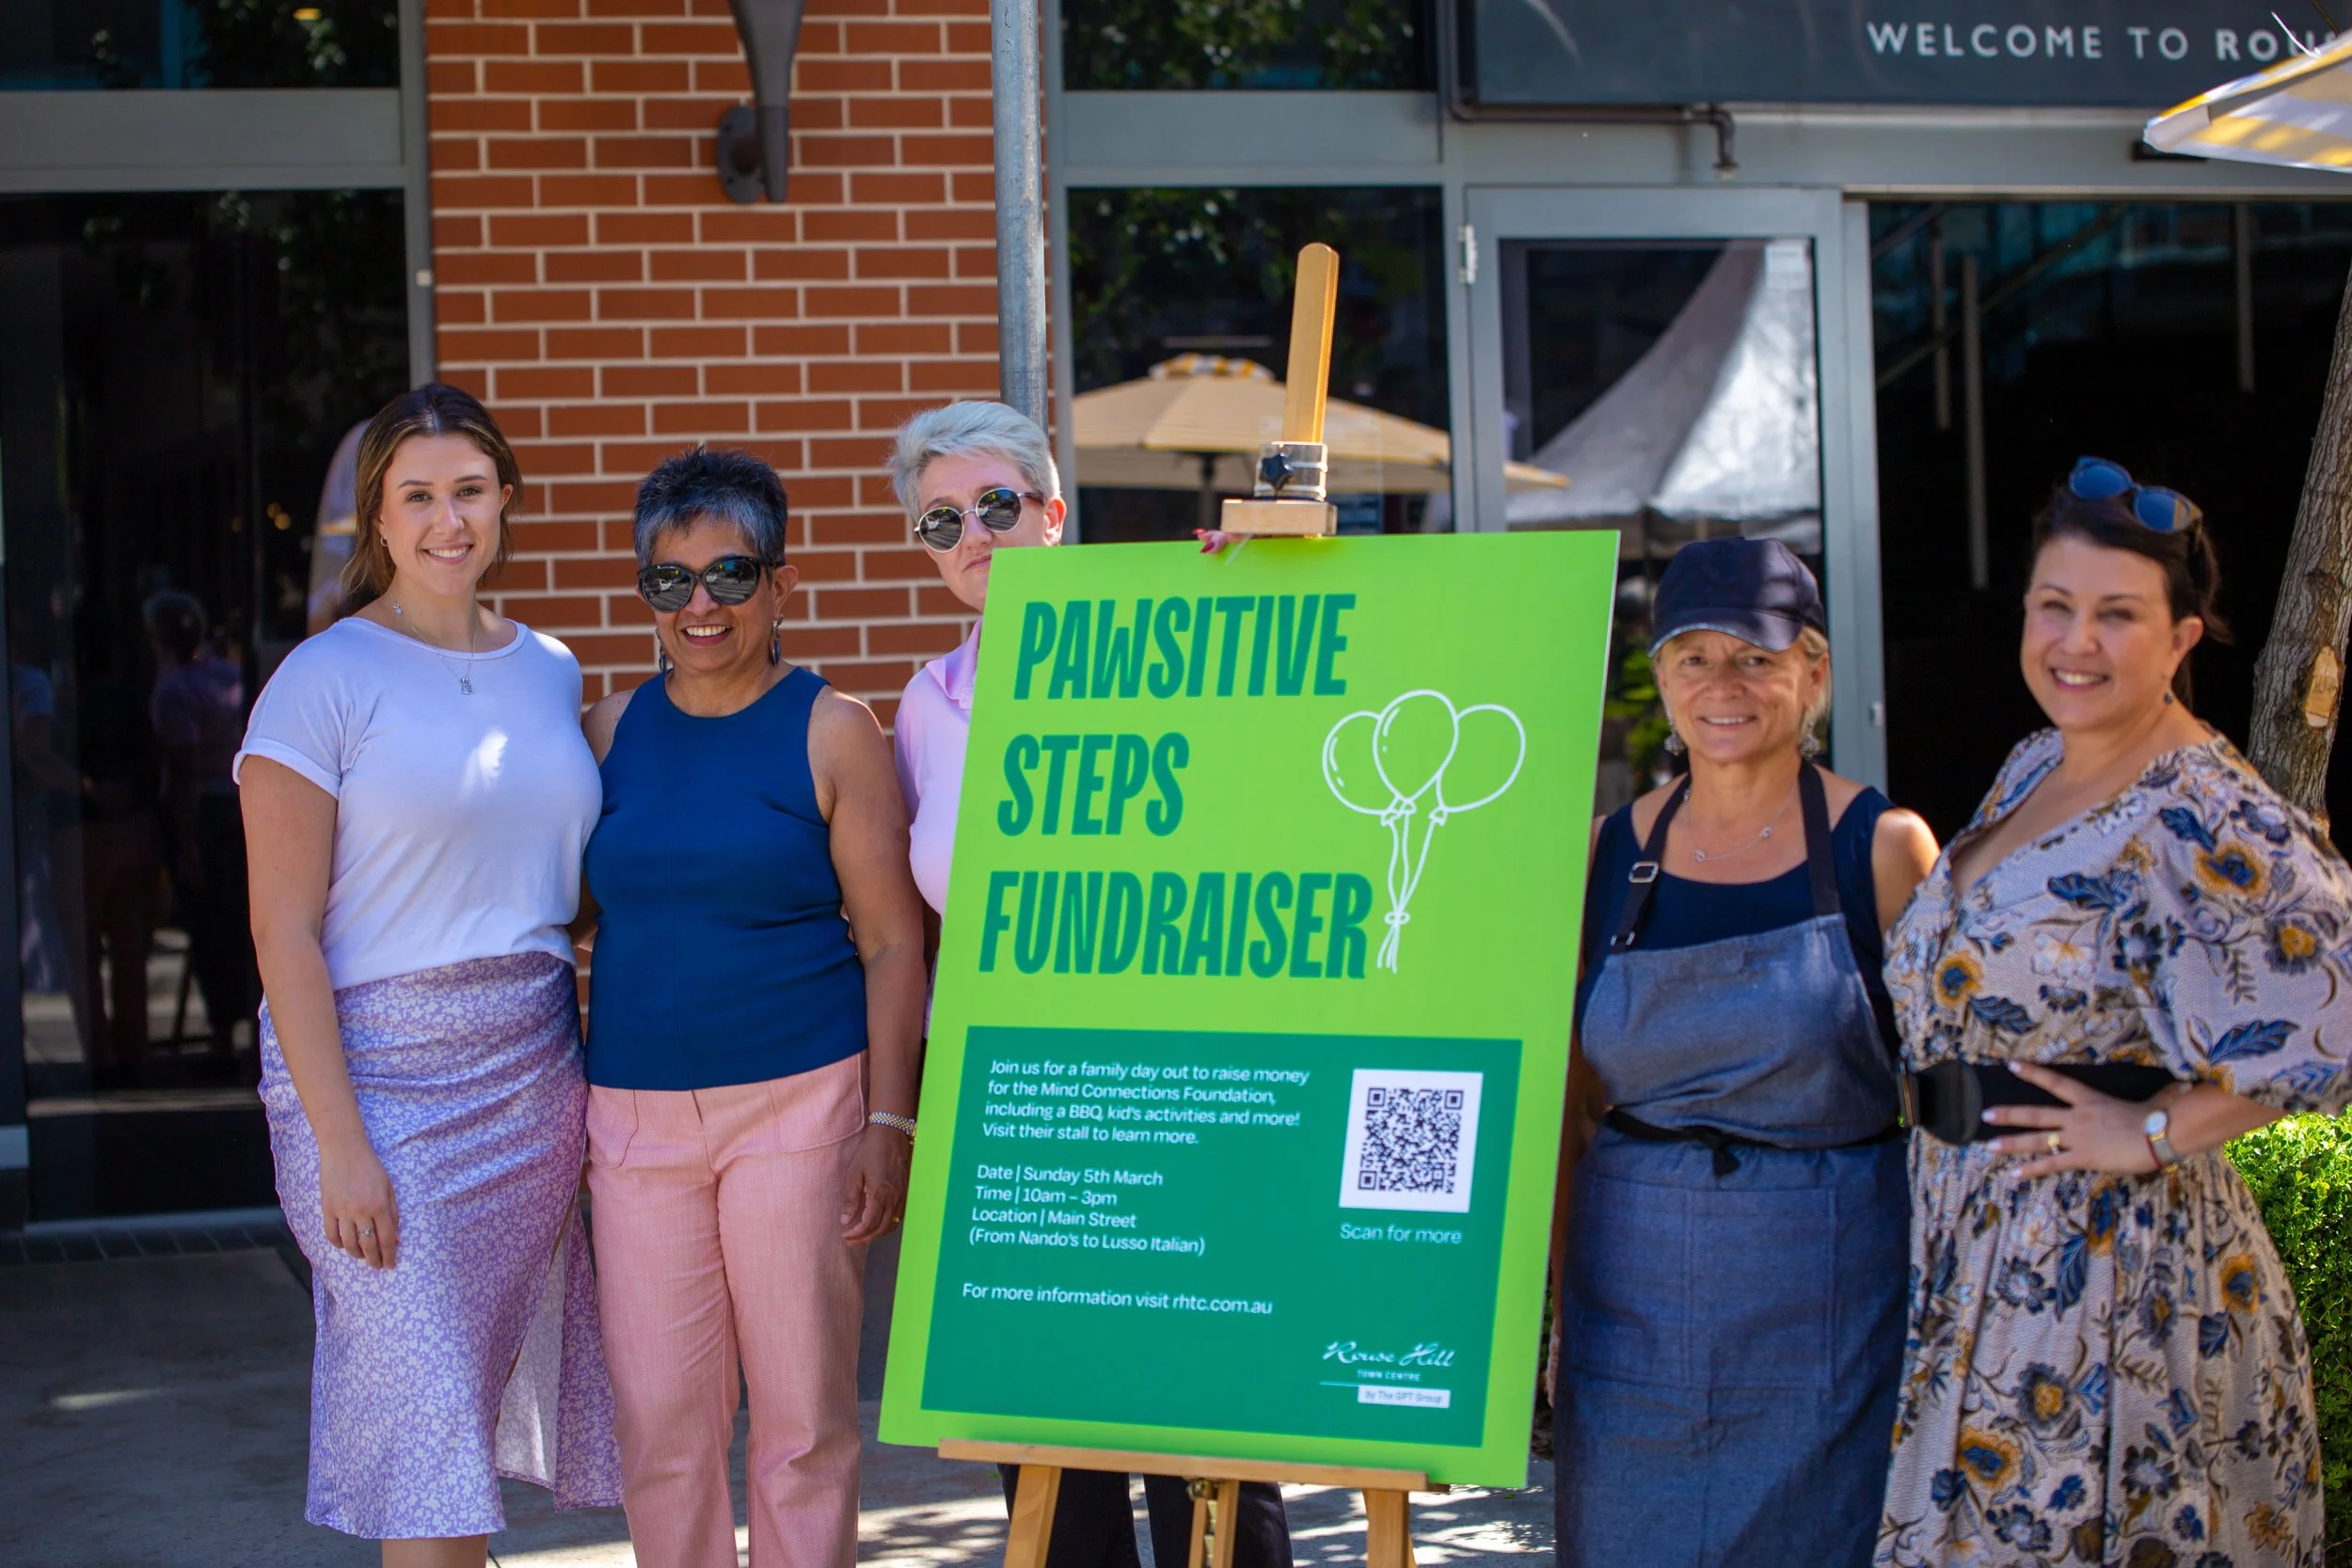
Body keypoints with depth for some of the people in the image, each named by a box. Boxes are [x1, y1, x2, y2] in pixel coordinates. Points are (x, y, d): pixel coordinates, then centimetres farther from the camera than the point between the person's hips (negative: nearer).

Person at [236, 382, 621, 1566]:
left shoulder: (548, 670, 11)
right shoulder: (325, 680, -6)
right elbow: (285, 931, -10)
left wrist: (598, 1080, 11)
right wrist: (341, 1144, -16)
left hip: (533, 1072, 5)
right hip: (378, 1075, -5)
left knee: (493, 1387, 9)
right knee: (425, 1423, -6)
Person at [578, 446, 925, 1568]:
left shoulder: (830, 731, -1)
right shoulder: (611, 731, 10)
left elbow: (894, 940, -2)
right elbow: (574, 920, 16)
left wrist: (890, 1122, -9)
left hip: (799, 1103, -3)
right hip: (634, 1116, 3)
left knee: (803, 1416, 2)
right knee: (659, 1423, 3)